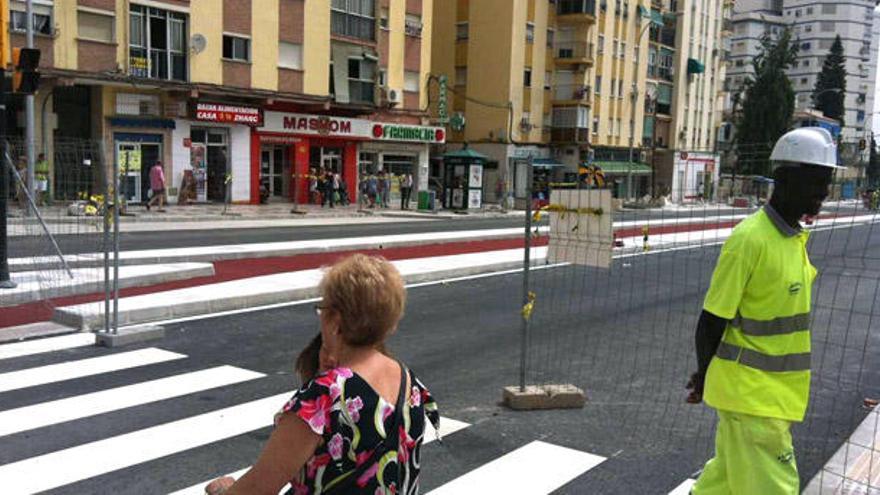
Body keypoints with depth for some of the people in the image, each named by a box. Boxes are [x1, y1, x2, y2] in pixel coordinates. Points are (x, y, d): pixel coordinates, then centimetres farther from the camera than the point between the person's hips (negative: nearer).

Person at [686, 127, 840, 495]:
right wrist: (705, 375, -4)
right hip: (751, 393, -8)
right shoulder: (750, 239, -21)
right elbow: (712, 319, -16)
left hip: (777, 390, 8)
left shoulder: (795, 237, 8)